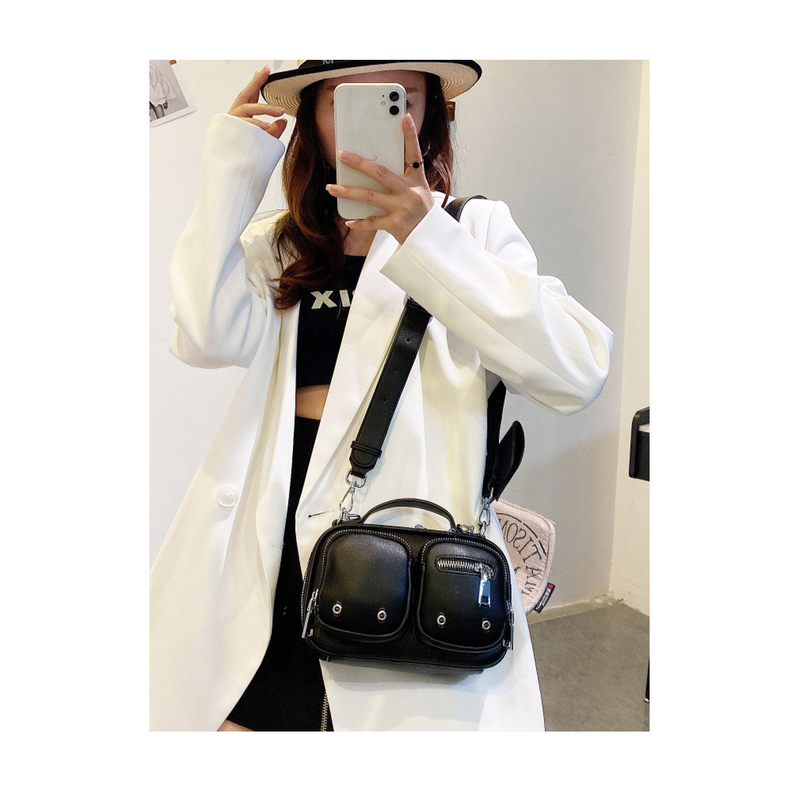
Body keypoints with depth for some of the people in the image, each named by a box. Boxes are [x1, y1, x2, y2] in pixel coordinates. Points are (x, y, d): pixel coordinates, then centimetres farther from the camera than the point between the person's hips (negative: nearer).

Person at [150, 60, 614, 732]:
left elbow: (579, 373, -14)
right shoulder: (275, 243, 11)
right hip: (275, 551, 3)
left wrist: (426, 238, -20)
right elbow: (211, 338, -10)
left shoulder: (475, 230, 2)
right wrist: (233, 170, -6)